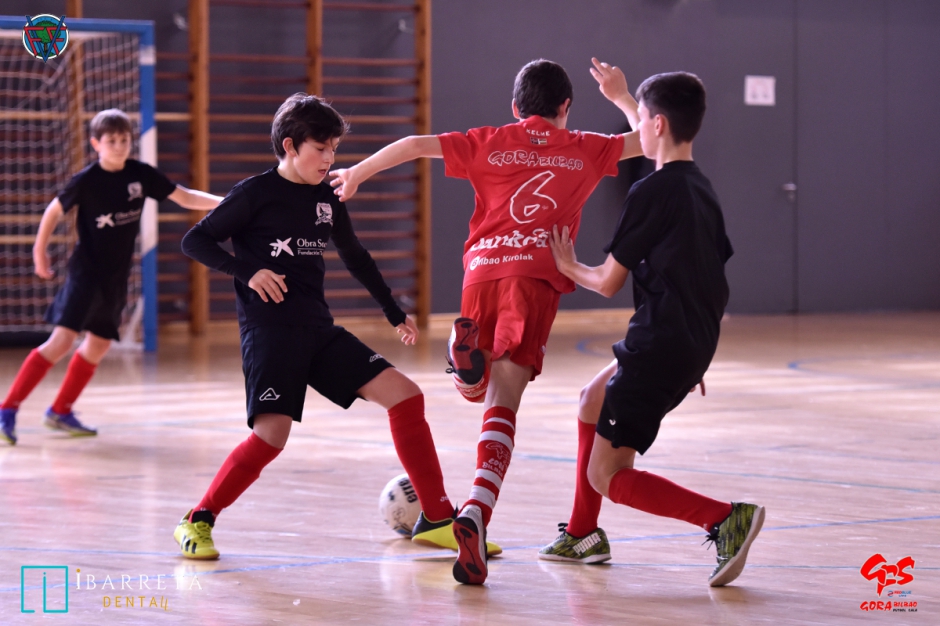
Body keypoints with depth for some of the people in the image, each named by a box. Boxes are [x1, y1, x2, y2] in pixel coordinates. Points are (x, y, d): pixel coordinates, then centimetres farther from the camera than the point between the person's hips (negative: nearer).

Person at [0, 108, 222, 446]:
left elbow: (185, 197, 3)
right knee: (63, 339, -19)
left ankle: (60, 412, 28)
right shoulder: (87, 180, -13)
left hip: (116, 276, 6)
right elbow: (55, 210, 0)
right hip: (87, 269, -6)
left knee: (98, 345, 14)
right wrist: (40, 253, 7)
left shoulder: (141, 174, -2)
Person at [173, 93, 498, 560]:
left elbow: (355, 258, 27)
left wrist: (395, 313, 28)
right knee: (272, 434, -22)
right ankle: (197, 522, -2)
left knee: (405, 395, -5)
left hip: (318, 329, 6)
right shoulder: (257, 193, -5)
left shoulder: (327, 199, 12)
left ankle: (439, 521, 1)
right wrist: (247, 271, -18)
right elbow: (195, 241, -4)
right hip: (268, 328, -6)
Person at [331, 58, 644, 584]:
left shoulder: (490, 142, 18)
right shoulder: (583, 149, 17)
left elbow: (417, 145, 10)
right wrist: (621, 96, 42)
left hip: (482, 271, 2)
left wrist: (355, 174, 19)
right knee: (502, 404, -9)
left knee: (476, 390, 23)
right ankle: (476, 514, -31)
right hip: (537, 277, -2)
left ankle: (467, 349, -15)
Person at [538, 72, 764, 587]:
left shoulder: (652, 192, -14)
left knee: (608, 476, -3)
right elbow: (714, 278, 18)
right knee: (593, 399, 30)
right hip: (696, 345, 9)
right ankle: (582, 535, 36)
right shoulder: (702, 189, 12)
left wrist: (568, 267, 14)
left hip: (659, 345, -9)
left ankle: (725, 519, -19)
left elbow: (609, 282, -8)